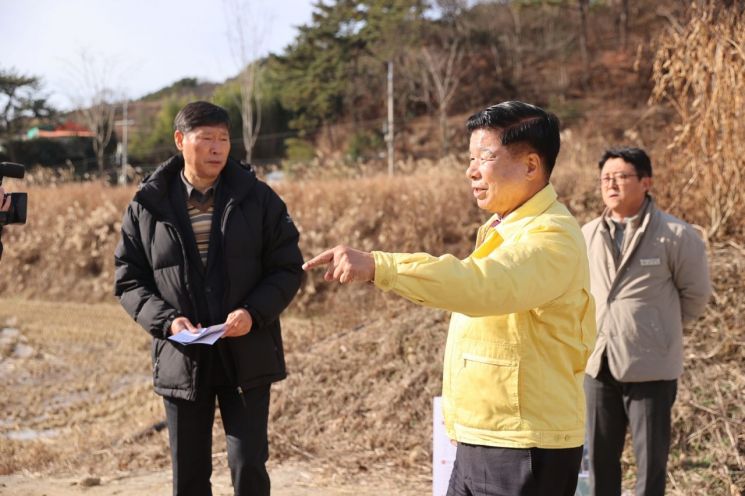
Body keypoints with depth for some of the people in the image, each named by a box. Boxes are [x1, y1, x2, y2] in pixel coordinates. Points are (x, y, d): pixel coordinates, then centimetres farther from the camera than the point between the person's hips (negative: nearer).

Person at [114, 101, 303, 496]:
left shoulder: (257, 198, -1)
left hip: (247, 358, -1)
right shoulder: (147, 207, 1)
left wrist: (254, 312, -16)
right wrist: (166, 319, -14)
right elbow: (128, 280, 4)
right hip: (181, 360, 1)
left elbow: (288, 268, 1)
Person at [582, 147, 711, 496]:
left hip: (651, 368, -4)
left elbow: (695, 295, 2)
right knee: (600, 458, 14)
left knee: (651, 461, 5)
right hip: (598, 365, 4)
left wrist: (660, 328, 9)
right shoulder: (588, 235, 2)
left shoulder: (675, 236, -9)